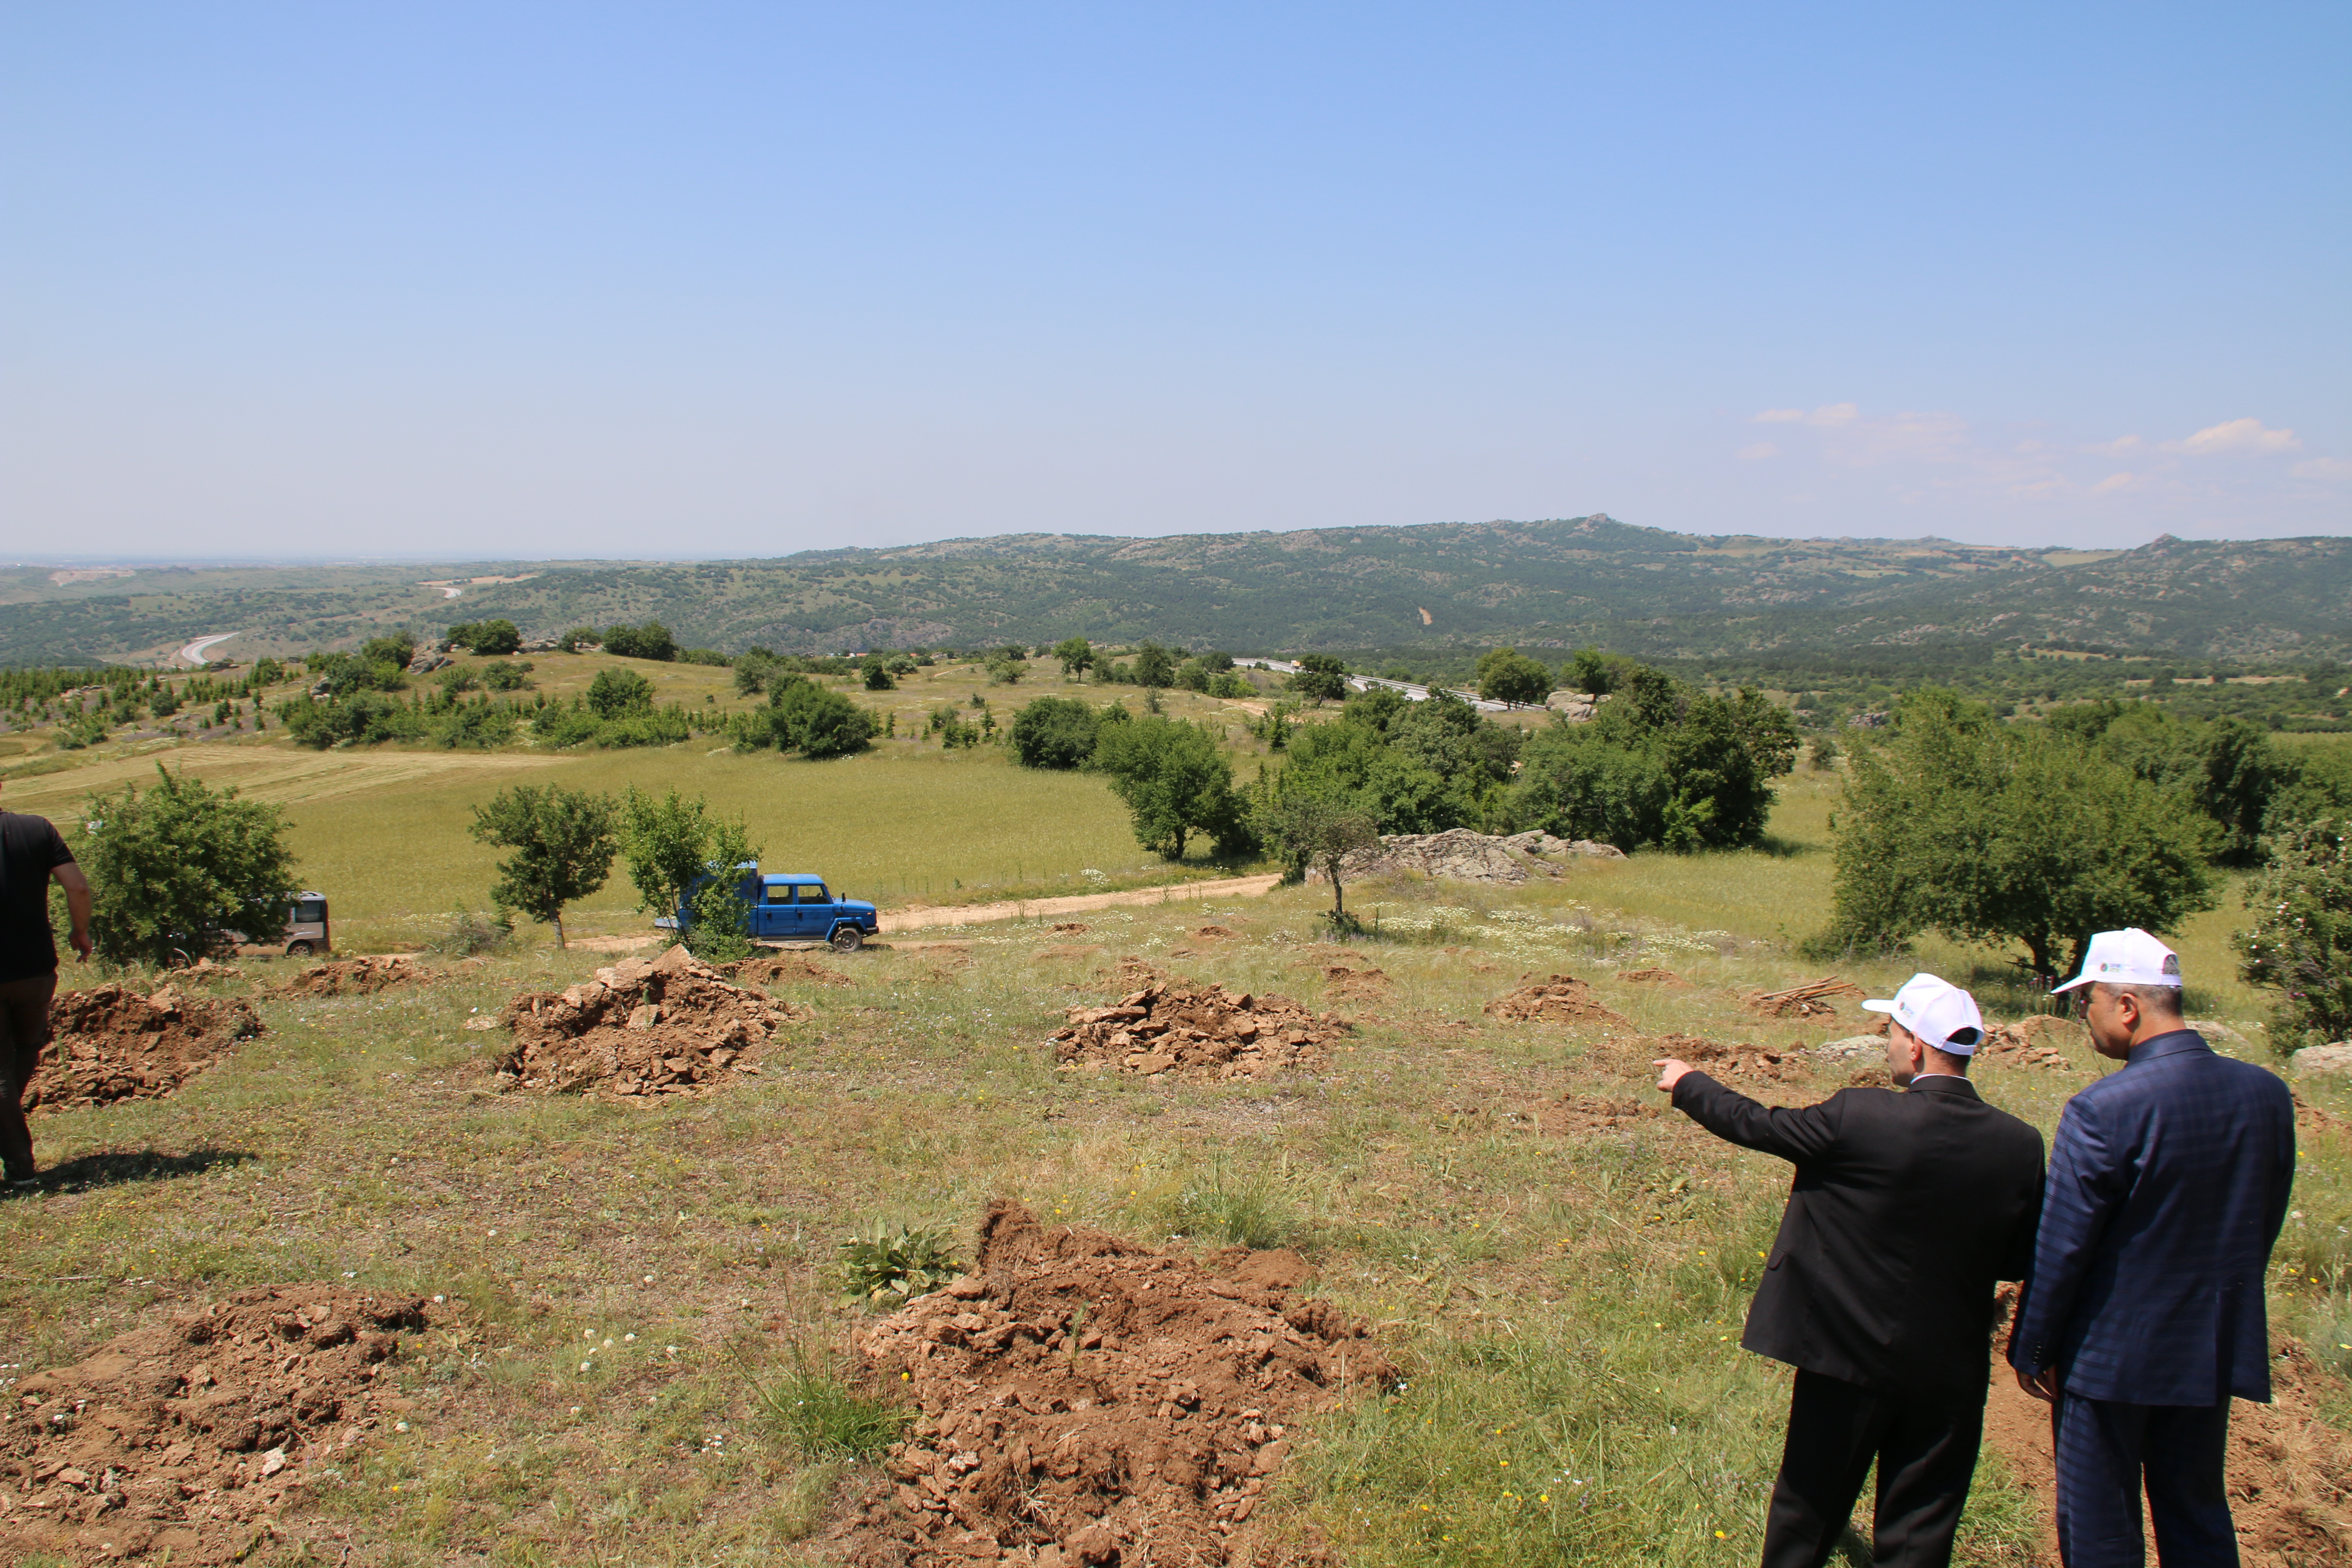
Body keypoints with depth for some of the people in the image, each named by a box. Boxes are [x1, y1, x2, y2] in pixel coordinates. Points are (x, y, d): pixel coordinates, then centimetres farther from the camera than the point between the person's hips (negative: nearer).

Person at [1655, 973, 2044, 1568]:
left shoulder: (1859, 1118, -20)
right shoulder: (2019, 1144, -9)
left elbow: (1759, 1125, -5)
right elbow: (2021, 1262, 0)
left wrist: (1689, 1086, 12)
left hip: (1851, 1361, -2)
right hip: (1951, 1372, 3)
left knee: (1807, 1517, 16)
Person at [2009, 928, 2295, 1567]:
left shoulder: (2102, 1110, -23)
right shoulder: (2267, 1093, -4)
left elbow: (2061, 1249, -16)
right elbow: (2265, 1225, 8)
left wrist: (2031, 1349, -4)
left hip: (2112, 1356, -6)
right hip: (2217, 1351, 6)